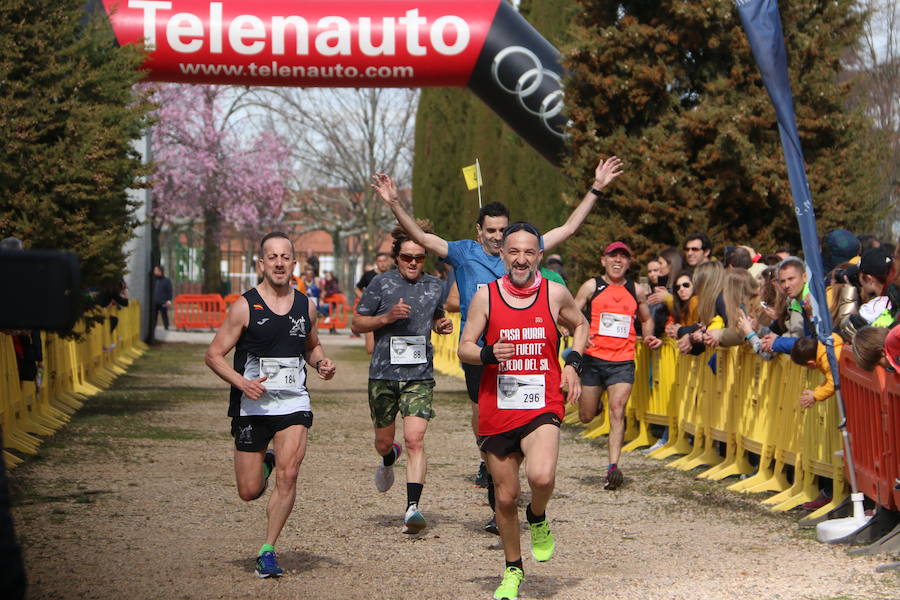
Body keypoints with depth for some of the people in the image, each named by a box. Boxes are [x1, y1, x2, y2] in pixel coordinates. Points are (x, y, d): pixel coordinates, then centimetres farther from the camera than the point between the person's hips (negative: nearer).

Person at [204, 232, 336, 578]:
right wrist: (242, 382, -21)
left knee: (288, 475, -19)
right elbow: (214, 355, -5)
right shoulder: (245, 307, -6)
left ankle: (268, 551, -6)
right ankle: (265, 463, 41)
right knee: (249, 492, 4)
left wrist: (321, 363, 2)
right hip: (252, 406, -2)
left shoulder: (305, 306, 6)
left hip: (294, 404, 2)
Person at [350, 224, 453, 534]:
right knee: (383, 442, 12)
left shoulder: (435, 286, 8)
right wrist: (387, 317, -15)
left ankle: (412, 508, -19)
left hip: (420, 375, 0)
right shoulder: (382, 283, -2)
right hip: (383, 374, 0)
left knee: (415, 440, -16)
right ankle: (388, 460, 50)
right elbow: (357, 324, 1)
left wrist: (442, 325, 4)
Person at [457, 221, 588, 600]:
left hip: (542, 406, -1)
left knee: (542, 476, -26)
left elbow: (580, 325, 21)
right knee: (506, 495, 8)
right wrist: (488, 353, -20)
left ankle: (538, 519, 9)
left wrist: (573, 363, 5)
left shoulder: (555, 294, 2)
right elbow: (464, 349, 2)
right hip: (497, 409, 1)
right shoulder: (486, 295, 0)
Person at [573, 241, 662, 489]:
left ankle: (613, 468, -16)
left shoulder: (635, 291, 10)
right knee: (586, 417, 8)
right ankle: (595, 405, 46)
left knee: (617, 411, -14)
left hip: (623, 361, 1)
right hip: (593, 359, 0)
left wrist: (649, 337, 7)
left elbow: (646, 318, 27)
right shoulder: (591, 287, 1)